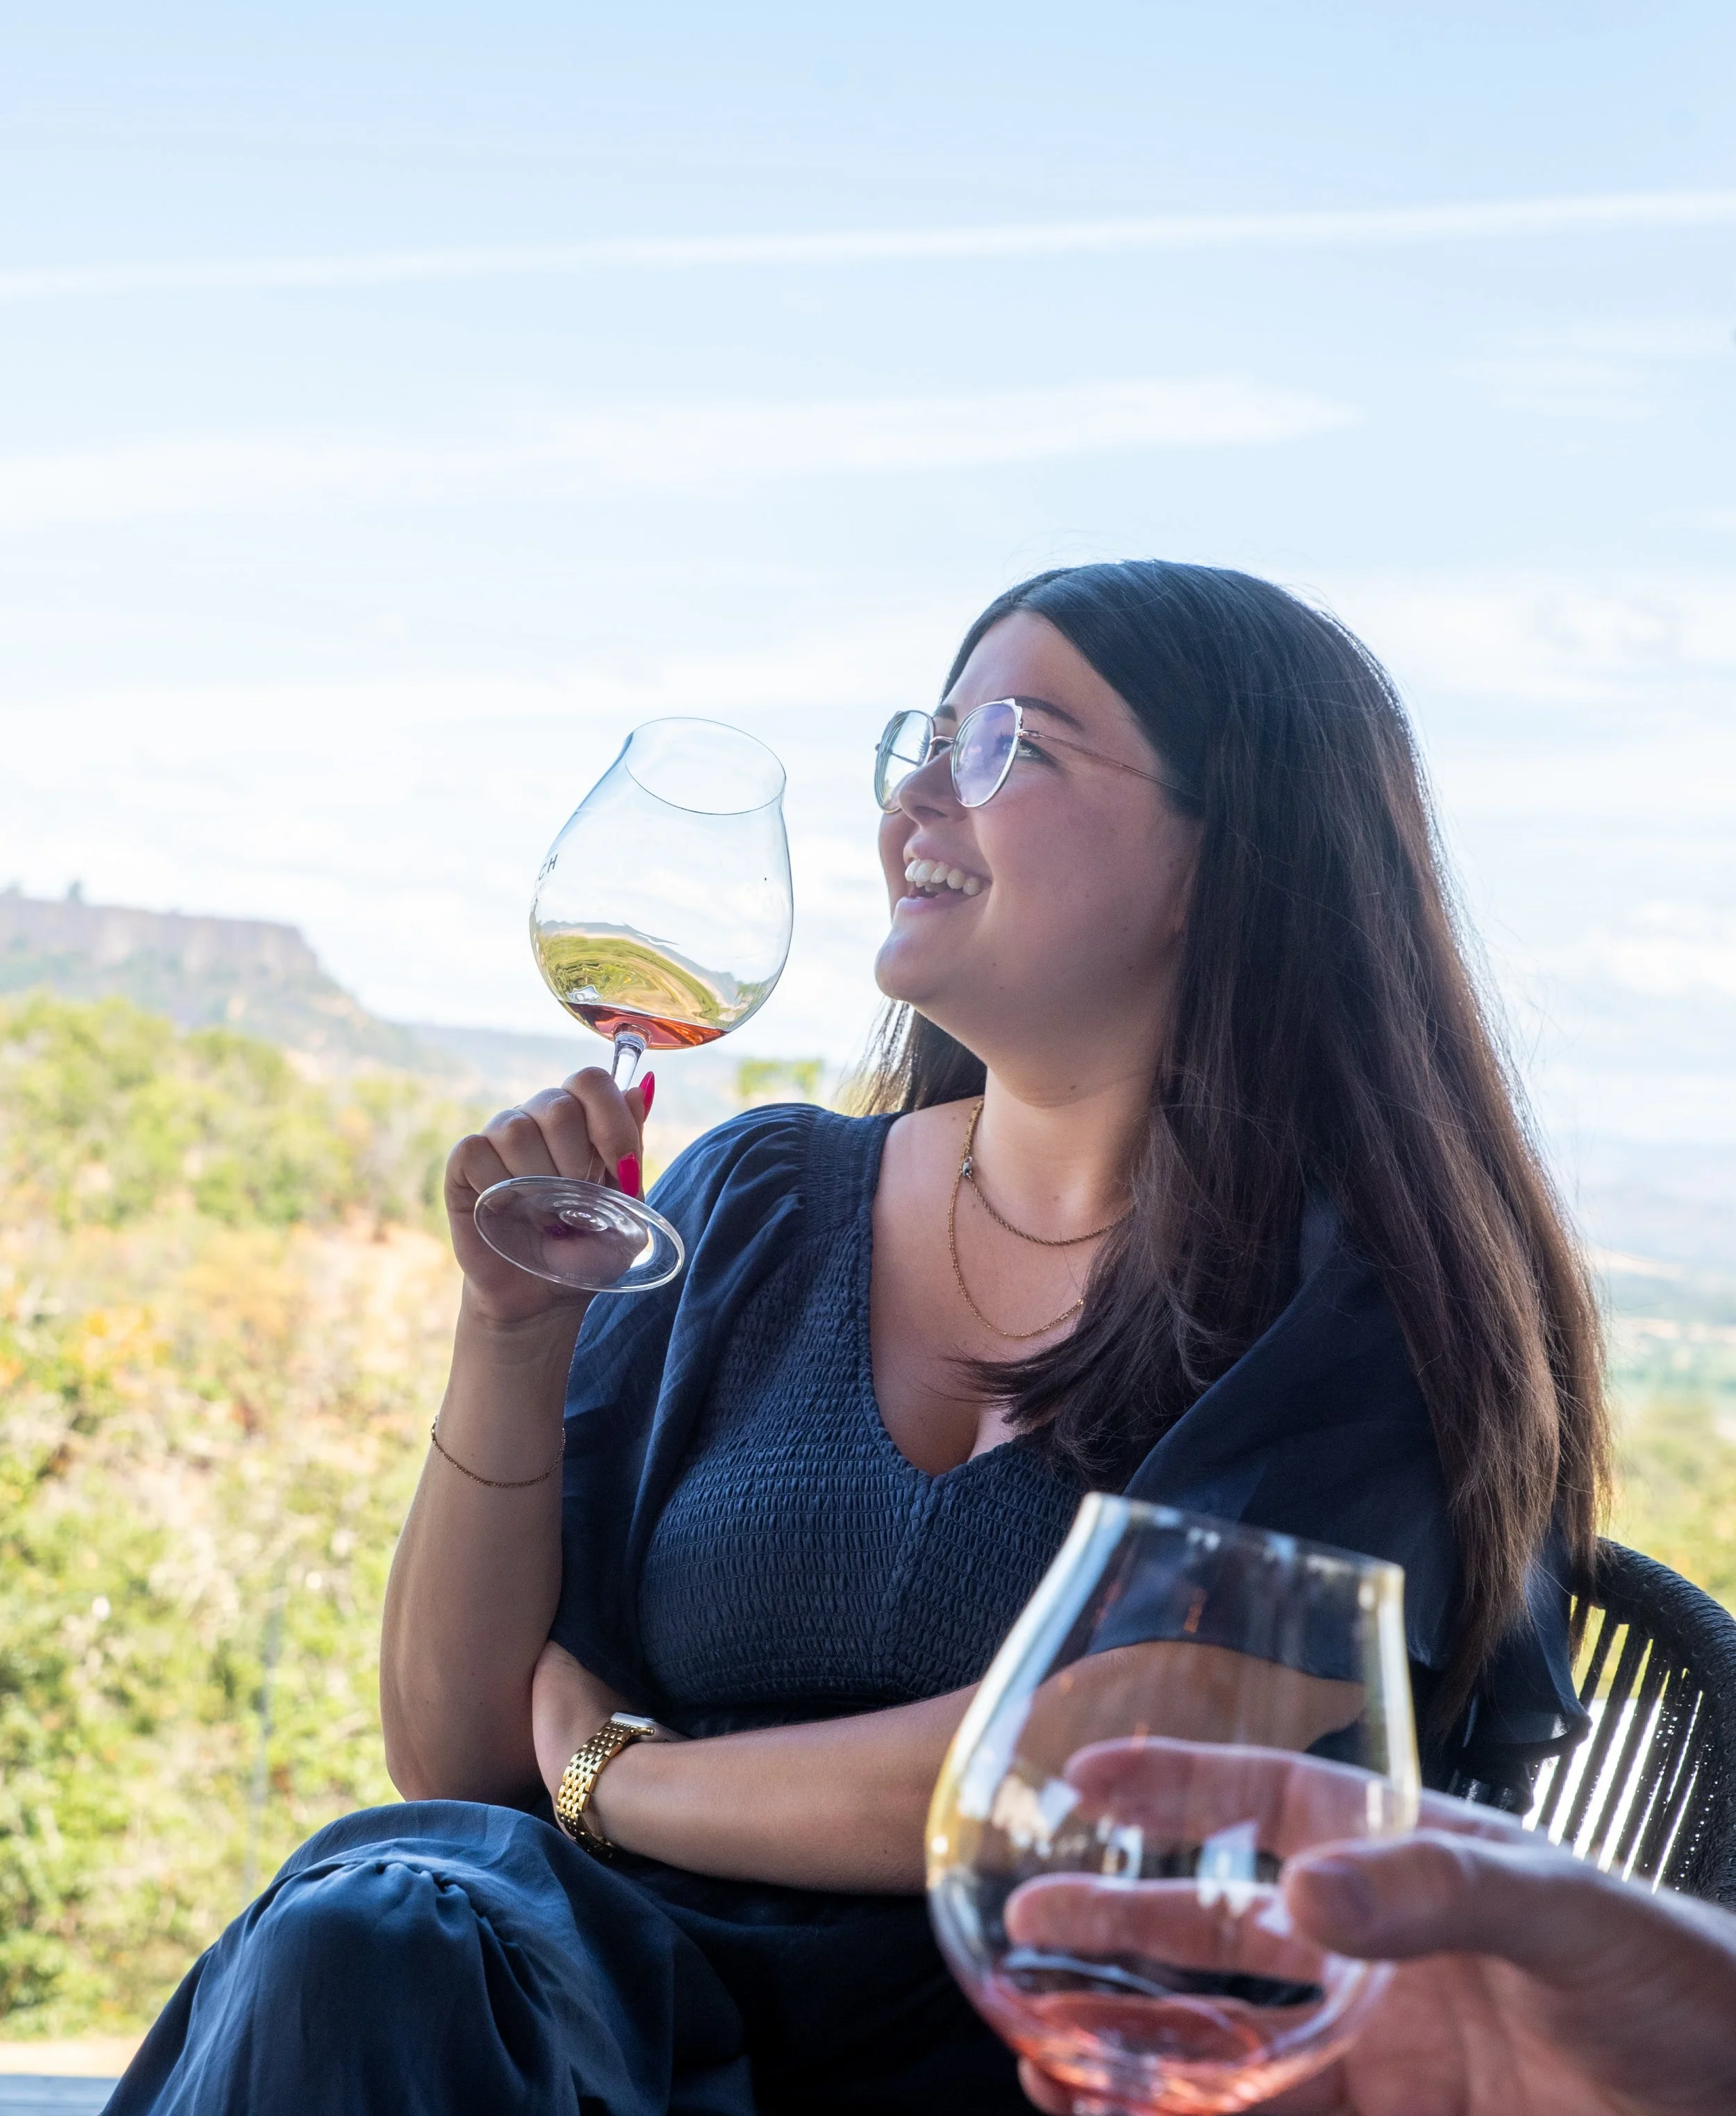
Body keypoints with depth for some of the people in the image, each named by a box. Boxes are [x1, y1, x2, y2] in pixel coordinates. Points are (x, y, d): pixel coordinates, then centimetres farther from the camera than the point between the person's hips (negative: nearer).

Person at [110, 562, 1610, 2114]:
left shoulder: (1351, 1292, -4)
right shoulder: (753, 1205, 9)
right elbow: (452, 1758, 8)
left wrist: (611, 1771, -2)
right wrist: (513, 1331, -7)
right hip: (629, 1982, 4)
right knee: (366, 1942, -30)